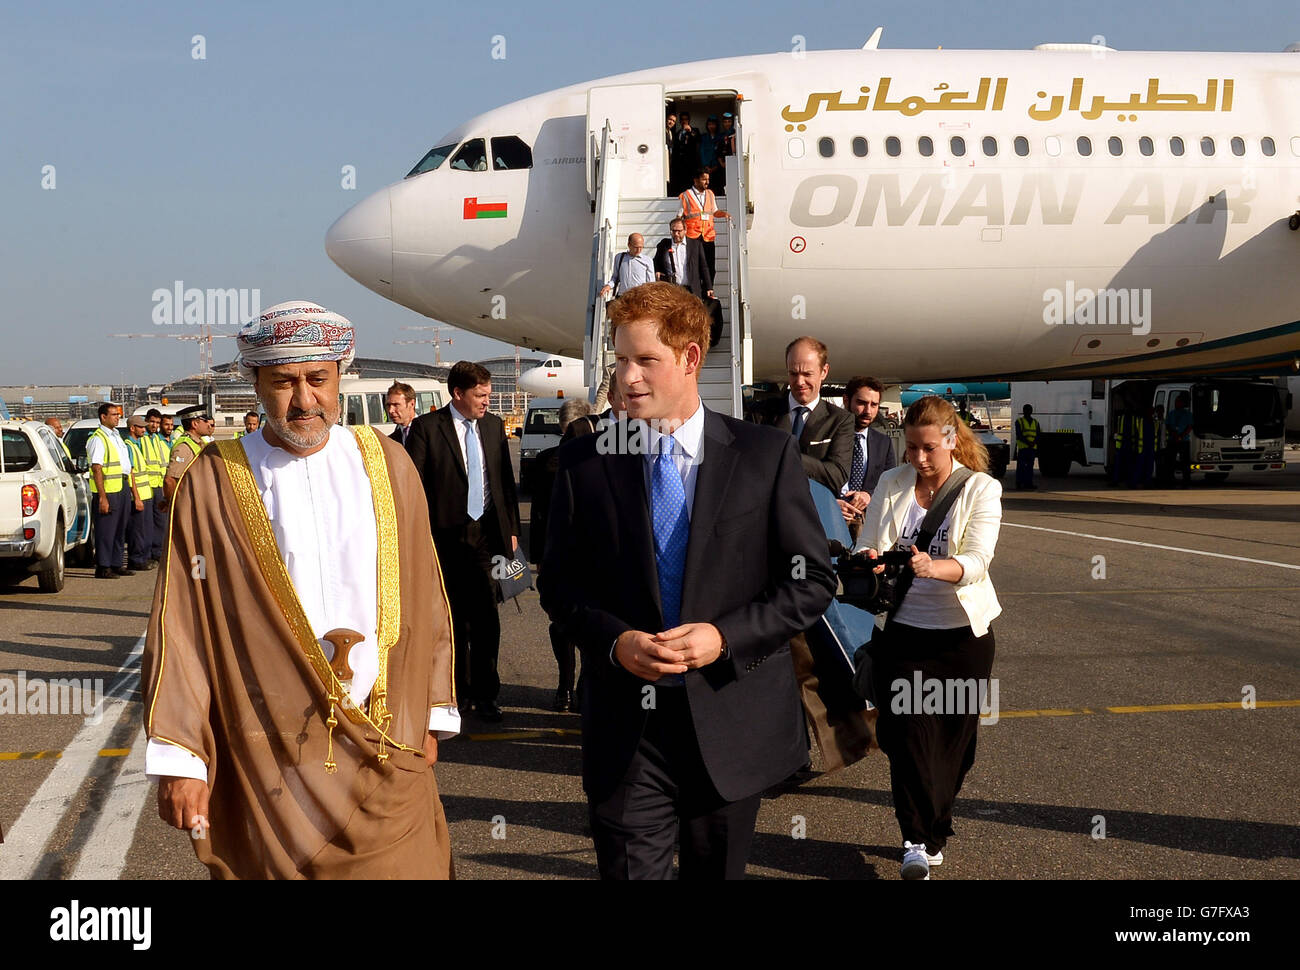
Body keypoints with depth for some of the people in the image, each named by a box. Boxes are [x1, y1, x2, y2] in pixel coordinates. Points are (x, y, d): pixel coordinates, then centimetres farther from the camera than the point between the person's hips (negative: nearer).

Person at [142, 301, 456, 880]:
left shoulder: (386, 466, 6)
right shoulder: (212, 483, -2)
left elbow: (423, 599, 10)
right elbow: (180, 629, -4)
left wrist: (428, 719, 9)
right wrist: (180, 757, -9)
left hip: (387, 748, 2)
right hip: (269, 760, -2)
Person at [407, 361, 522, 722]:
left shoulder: (494, 425, 9)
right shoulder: (426, 427, -5)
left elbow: (506, 480, 15)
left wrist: (511, 529, 12)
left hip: (486, 533, 3)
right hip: (446, 536, -2)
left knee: (486, 617, -1)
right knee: (452, 618, 10)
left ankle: (484, 693, 9)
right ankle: (459, 688, 23)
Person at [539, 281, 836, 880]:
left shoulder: (768, 456, -2)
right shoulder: (584, 461, 1)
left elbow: (812, 581, -1)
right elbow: (559, 583, 6)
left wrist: (725, 637, -15)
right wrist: (615, 641, -13)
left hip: (731, 719, 0)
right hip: (624, 725, 0)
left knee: (718, 872, 16)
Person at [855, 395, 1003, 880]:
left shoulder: (982, 489, -5)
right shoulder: (891, 484, 3)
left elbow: (977, 560, -18)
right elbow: (867, 548, -1)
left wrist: (932, 567, -38)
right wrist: (868, 564, -26)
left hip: (962, 634, -1)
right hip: (900, 629, 1)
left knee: (951, 739, 6)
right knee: (908, 732, -9)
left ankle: (931, 835, 23)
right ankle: (918, 842, -5)